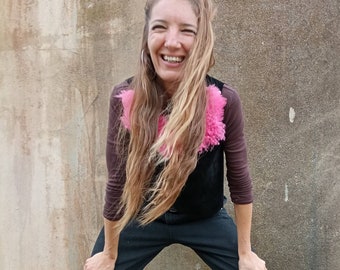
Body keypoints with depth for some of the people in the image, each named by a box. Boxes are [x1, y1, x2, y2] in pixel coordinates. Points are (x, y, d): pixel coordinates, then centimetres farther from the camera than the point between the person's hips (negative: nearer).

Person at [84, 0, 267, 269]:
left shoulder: (224, 101, -24)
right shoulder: (125, 99, -22)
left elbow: (239, 179, -11)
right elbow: (117, 182, -11)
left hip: (205, 219, 0)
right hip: (142, 217, 1)